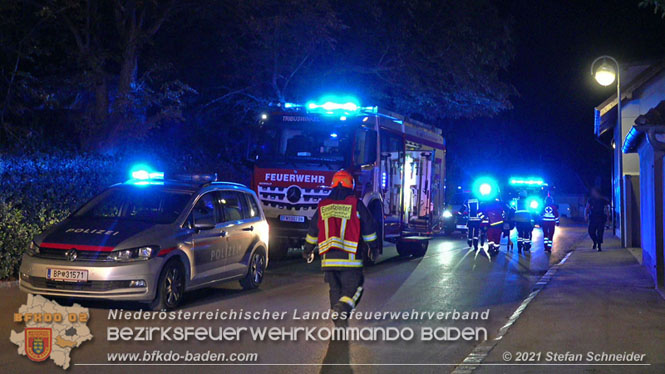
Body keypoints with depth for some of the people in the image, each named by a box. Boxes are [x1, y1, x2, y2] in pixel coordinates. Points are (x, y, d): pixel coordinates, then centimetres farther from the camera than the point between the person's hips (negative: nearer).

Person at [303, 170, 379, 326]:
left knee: (335, 288, 14)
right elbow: (368, 227, 6)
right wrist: (373, 247, 21)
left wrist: (308, 249, 34)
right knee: (353, 286, 2)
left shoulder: (323, 206, 10)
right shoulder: (356, 205, 0)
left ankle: (337, 318, 13)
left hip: (328, 258, 4)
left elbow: (313, 230, 19)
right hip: (350, 258, -3)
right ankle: (342, 307, -24)